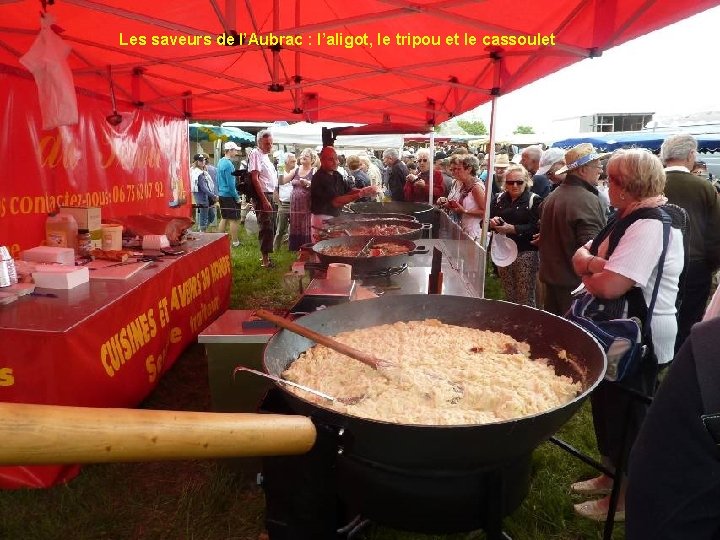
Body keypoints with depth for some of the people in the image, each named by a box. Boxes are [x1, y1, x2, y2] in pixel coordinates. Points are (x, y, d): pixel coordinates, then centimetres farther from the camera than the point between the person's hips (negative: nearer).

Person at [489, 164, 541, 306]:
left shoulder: (534, 200, -2)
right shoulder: (499, 199, 12)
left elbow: (535, 227, -13)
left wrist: (512, 228, -22)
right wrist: (492, 222, -11)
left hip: (525, 253, -5)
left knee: (525, 296, -3)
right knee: (508, 295, 13)